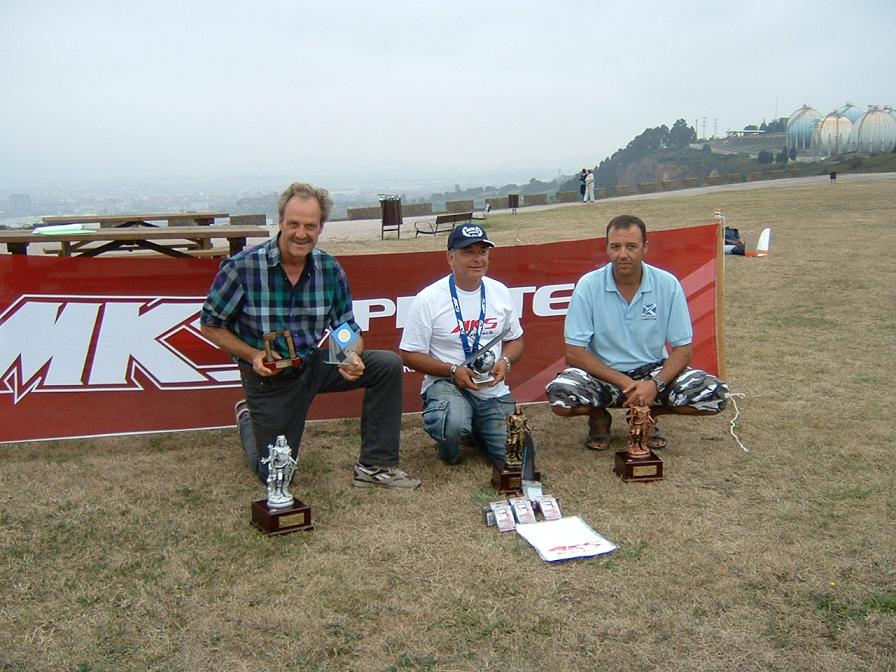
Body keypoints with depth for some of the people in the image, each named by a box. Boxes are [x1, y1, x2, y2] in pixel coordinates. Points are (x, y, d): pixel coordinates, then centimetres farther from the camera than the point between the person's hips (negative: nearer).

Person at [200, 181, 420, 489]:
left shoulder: (330, 269, -8)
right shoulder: (241, 267, -19)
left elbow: (348, 329, 0)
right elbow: (210, 325, -8)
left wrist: (352, 356, -23)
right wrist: (253, 355, -22)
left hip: (317, 362, 3)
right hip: (268, 376, -3)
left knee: (388, 365, -17)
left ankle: (375, 466, -5)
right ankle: (248, 418, 39)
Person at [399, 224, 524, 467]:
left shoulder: (500, 292, 4)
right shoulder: (428, 299, -11)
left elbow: (515, 340, 15)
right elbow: (410, 355, -7)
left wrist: (505, 361, -8)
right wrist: (453, 370, -19)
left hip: (494, 389, 4)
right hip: (445, 384, -4)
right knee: (453, 424, -37)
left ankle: (476, 429, 27)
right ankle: (448, 449, 3)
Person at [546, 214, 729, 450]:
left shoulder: (667, 284, -9)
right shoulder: (588, 285, -13)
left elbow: (682, 349, -5)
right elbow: (574, 352, -13)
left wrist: (655, 384, -24)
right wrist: (624, 383, -22)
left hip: (652, 371, 2)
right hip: (602, 374, -2)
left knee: (714, 394, -21)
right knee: (560, 395, -32)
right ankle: (599, 417, 5)